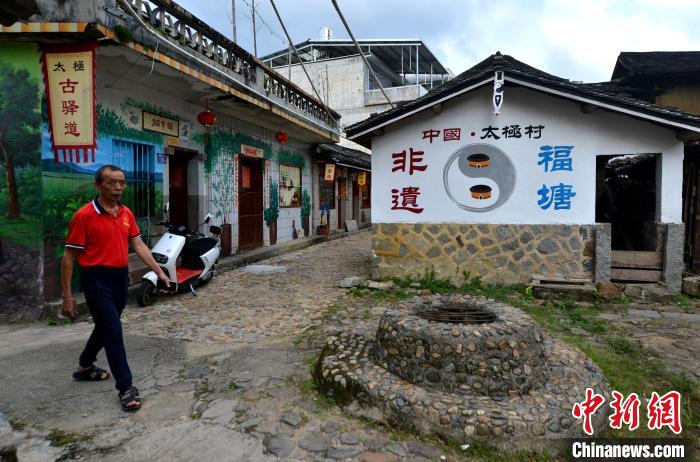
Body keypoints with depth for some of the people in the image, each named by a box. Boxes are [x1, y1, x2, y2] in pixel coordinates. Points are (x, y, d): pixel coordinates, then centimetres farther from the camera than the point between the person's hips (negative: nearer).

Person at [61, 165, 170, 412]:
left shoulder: (126, 213, 6)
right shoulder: (84, 215, -12)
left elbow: (138, 245, 10)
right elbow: (69, 256, -9)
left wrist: (159, 271, 4)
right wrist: (67, 296, -10)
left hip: (121, 276, 7)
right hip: (97, 278, -7)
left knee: (105, 326, 21)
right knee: (113, 330, -7)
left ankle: (85, 366, 46)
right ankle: (126, 387, 2)